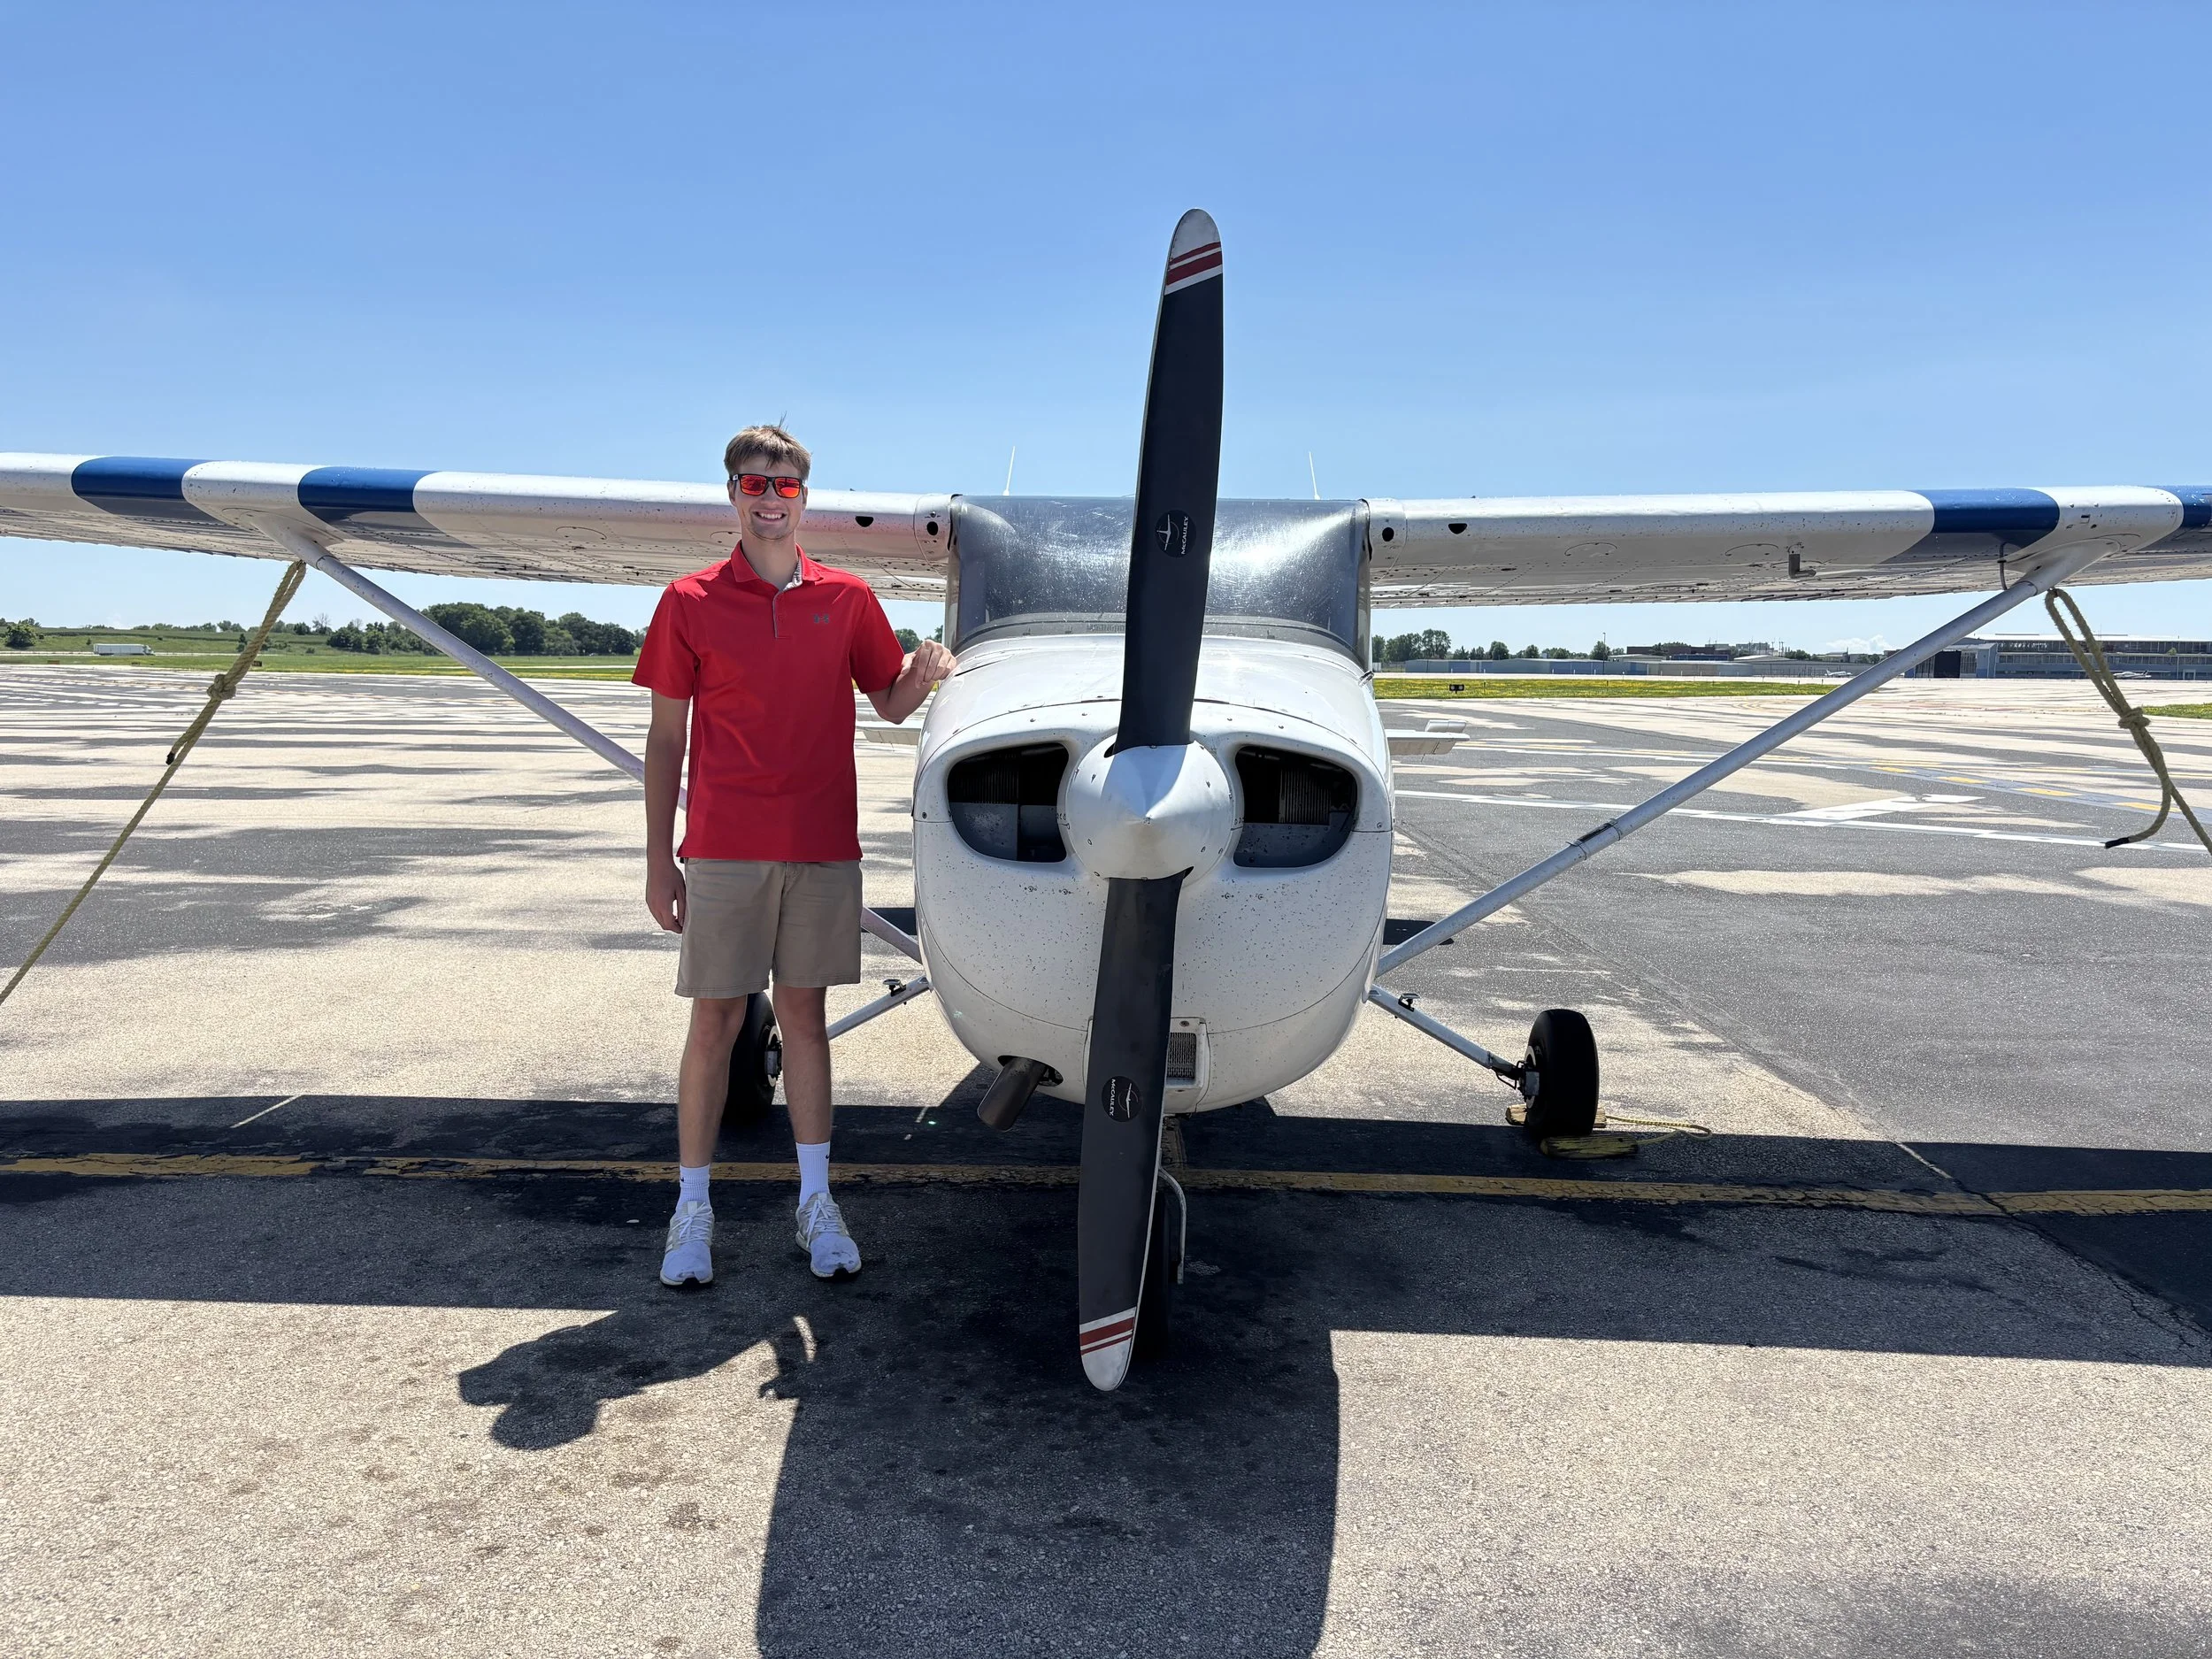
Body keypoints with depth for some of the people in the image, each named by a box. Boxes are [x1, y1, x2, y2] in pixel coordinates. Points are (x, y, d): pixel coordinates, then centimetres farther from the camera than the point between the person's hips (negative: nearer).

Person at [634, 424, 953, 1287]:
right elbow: (667, 738, 4)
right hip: (724, 849, -1)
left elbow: (891, 704, 15)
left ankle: (816, 1199, 18)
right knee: (715, 1021, 3)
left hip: (822, 846, 2)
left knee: (803, 1014, 9)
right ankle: (693, 1208, 15)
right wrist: (659, 859, 1)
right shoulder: (690, 602, 2)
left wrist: (925, 671, -8)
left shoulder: (847, 599, 7)